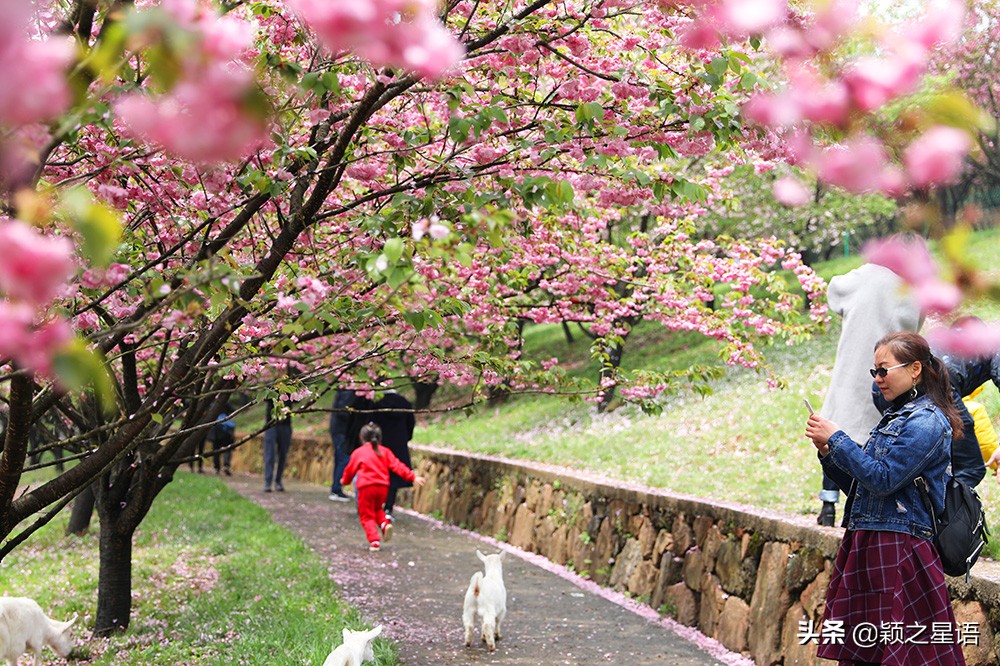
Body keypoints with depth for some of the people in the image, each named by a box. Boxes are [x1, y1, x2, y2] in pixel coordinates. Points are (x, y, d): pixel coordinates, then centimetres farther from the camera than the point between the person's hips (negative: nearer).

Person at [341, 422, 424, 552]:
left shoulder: (358, 452, 4)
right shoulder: (385, 451, 11)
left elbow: (350, 469, 12)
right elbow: (397, 466, 5)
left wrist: (345, 480, 33)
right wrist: (413, 477, 7)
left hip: (365, 487, -4)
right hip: (382, 487, 4)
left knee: (367, 516, 4)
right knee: (377, 509, 28)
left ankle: (374, 541, -9)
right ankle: (385, 523, -2)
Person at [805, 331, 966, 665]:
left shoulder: (927, 421, -9)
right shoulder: (894, 417, 19)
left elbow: (883, 480, -17)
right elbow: (858, 486, 19)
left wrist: (836, 438, -12)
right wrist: (827, 451, 5)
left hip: (898, 548, -9)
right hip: (866, 544, 9)